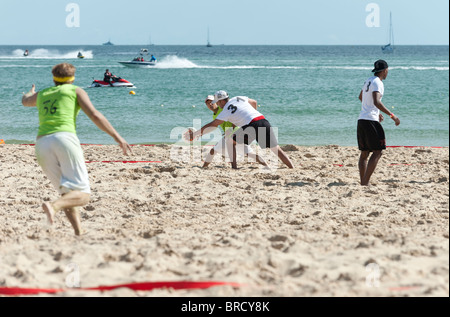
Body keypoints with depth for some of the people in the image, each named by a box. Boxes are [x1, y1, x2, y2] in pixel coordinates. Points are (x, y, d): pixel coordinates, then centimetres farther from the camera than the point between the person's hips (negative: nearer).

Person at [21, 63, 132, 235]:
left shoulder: (41, 95, 29)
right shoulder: (76, 91, 17)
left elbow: (25, 101, 53)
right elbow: (94, 115, 3)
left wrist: (30, 92, 77)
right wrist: (118, 138, 5)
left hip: (42, 144, 5)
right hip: (64, 138, -5)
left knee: (68, 194, 15)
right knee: (83, 195, -9)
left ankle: (79, 232, -5)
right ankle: (54, 206, -39)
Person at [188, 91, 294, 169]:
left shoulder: (226, 111, 6)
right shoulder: (239, 99, 22)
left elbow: (212, 125, 4)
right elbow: (254, 103, 39)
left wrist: (196, 134, 10)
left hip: (251, 125, -5)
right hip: (263, 120, 5)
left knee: (231, 142, 15)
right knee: (277, 149, 6)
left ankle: (234, 167, 6)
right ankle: (292, 169, -6)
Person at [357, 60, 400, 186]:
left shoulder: (368, 81, 17)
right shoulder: (377, 83, -11)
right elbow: (376, 102, -26)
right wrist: (392, 115, -25)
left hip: (361, 120, 9)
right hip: (371, 121, -9)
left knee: (364, 153, 12)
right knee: (377, 152, -6)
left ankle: (363, 182, 10)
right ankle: (365, 182, -14)